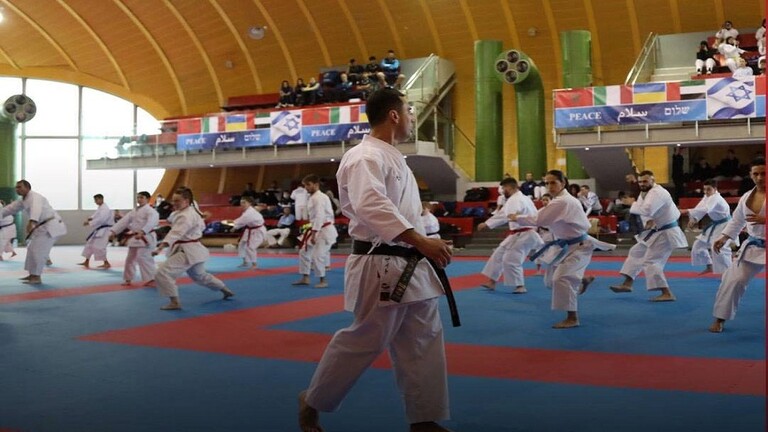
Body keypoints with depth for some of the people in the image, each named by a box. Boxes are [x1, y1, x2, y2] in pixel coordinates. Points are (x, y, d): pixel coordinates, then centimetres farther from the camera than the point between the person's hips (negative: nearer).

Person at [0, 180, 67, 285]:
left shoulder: (34, 197, -17)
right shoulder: (23, 201, 17)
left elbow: (36, 209, -37)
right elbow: (11, 208, 13)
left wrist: (31, 222, -54)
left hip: (51, 226, -11)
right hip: (43, 227, 11)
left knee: (36, 250, -15)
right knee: (32, 248, 18)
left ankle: (37, 277, -10)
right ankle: (33, 274, 27)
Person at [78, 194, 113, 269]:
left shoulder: (105, 209, -20)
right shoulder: (99, 207, 14)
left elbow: (100, 219, -30)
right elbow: (95, 215, 17)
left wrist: (89, 223, -27)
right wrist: (89, 219, -5)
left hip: (104, 230, -11)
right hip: (98, 229, 11)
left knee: (98, 246, -15)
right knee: (90, 243, 15)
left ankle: (106, 263, -4)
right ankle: (86, 262, 26)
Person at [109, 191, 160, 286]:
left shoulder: (150, 211, -12)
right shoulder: (134, 211, 15)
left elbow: (151, 223, -30)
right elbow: (124, 221, 13)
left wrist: (142, 232, -46)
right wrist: (114, 231, 4)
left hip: (145, 238, -9)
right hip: (134, 238, 9)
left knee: (143, 258, -21)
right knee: (130, 259, 16)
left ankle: (152, 278, -16)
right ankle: (128, 279, 30)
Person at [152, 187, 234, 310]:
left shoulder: (186, 216, -22)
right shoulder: (192, 211, 10)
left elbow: (176, 233, -38)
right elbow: (201, 226, 27)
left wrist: (161, 246, -50)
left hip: (187, 251, -11)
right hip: (194, 250, 11)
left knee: (162, 273, -17)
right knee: (200, 275, 30)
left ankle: (174, 302, -14)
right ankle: (225, 291, 44)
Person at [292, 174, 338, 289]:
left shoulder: (319, 198, -18)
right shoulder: (313, 197, 13)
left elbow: (320, 216, -25)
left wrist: (314, 233, -26)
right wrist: (312, 232, 17)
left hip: (324, 230, -10)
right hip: (317, 229, 10)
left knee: (317, 256, -12)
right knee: (304, 251, 13)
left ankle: (323, 281, 4)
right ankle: (305, 278, 21)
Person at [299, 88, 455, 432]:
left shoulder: (392, 157, 17)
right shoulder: (365, 157, -16)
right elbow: (372, 206, -32)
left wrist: (423, 247, 20)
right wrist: (421, 241, -39)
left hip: (409, 265, 10)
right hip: (381, 267, -10)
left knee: (423, 341, 10)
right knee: (363, 341, -1)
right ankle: (312, 402, 18)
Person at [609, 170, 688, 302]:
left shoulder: (657, 193, -25)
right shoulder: (645, 192, 8)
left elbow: (646, 210, -41)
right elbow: (648, 212, 2)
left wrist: (633, 205, -21)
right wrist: (648, 221, -22)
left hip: (665, 233, -11)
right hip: (655, 232, 11)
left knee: (651, 262, -14)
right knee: (636, 253, 20)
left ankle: (667, 294, -13)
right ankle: (627, 284, 30)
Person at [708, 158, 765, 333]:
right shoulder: (747, 197, 3)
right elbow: (737, 220, 15)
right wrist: (724, 238, 8)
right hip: (753, 247, 4)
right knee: (733, 280, -2)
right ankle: (720, 319, 12)